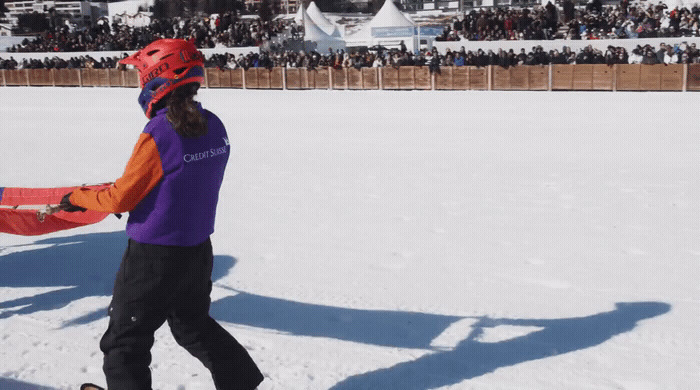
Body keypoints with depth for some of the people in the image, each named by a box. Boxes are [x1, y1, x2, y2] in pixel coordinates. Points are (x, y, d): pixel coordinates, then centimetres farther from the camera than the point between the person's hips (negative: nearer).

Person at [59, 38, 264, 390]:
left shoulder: (158, 134, -23)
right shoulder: (214, 127, -2)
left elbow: (122, 198, -16)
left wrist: (77, 199, 0)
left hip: (153, 256, -7)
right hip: (199, 251, 7)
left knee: (124, 344, 11)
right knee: (194, 326, 29)